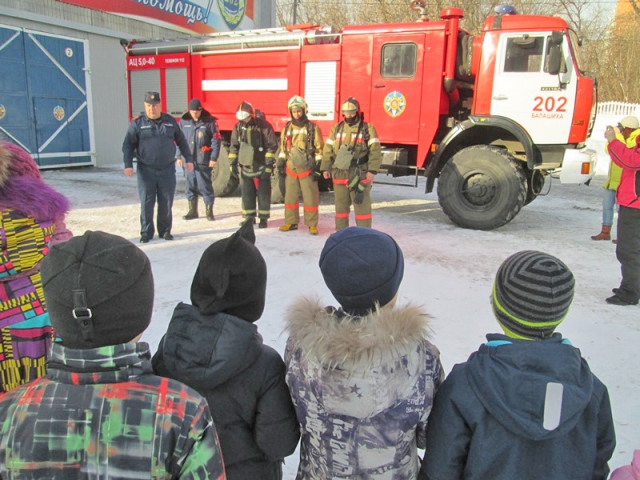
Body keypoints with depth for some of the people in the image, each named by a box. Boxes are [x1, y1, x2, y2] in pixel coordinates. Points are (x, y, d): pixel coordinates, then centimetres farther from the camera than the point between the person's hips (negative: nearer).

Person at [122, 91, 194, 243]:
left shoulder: (170, 121, 7)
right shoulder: (137, 123, 0)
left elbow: (181, 142, 15)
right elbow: (128, 145, -1)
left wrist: (189, 159, 11)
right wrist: (128, 165, -11)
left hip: (167, 170, 2)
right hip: (146, 171, -2)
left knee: (166, 203, 7)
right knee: (146, 204, 1)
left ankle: (165, 231, 20)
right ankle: (146, 232, 13)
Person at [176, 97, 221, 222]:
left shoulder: (209, 122, -5)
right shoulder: (184, 122, 7)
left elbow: (216, 141, -5)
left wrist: (214, 158, -10)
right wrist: (178, 156, 9)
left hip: (204, 161, -4)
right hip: (189, 160, 4)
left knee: (205, 186, -1)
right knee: (190, 186, 10)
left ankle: (209, 211, 10)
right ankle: (193, 211, 21)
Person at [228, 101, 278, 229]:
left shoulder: (263, 126, -11)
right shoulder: (238, 127, 4)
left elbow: (272, 145, -10)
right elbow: (234, 146, 12)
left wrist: (269, 164, -13)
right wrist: (233, 163, 7)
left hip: (261, 167, -5)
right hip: (246, 166, 5)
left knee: (263, 193, 1)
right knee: (247, 194, 9)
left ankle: (263, 218, 11)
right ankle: (249, 217, 21)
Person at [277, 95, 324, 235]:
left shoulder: (313, 128, -1)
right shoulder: (287, 128, 10)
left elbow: (319, 149, -2)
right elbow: (283, 148, 17)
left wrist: (318, 168, -7)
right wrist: (281, 164, 11)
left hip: (307, 168, -4)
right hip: (291, 168, 4)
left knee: (310, 197, -1)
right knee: (290, 196, 7)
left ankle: (312, 224, 9)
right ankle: (291, 222, 18)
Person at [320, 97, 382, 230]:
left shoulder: (367, 129, -2)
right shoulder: (337, 128, 10)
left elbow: (375, 150, -8)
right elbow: (328, 149, 12)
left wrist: (372, 170, -17)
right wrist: (325, 168, 6)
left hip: (359, 175, -4)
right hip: (340, 173, 4)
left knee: (362, 204, -2)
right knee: (341, 204, 11)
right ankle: (341, 232, 22)